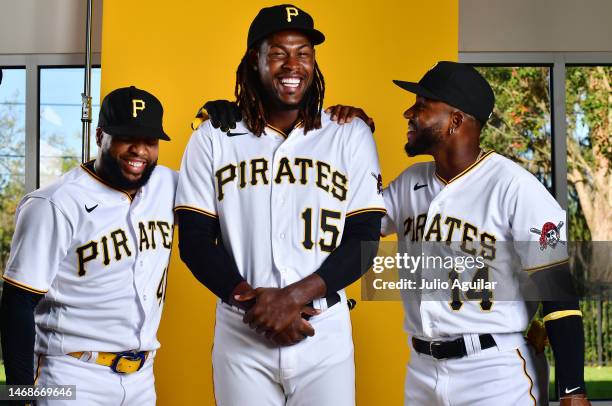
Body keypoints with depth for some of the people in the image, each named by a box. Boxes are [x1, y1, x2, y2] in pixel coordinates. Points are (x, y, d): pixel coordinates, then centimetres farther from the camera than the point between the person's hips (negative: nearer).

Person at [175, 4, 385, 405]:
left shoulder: (351, 136, 2)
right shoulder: (213, 138, 3)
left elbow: (364, 239, -3)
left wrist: (294, 297, -15)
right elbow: (195, 240, 1)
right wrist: (253, 300, -13)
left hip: (325, 336, 0)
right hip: (240, 334, 0)